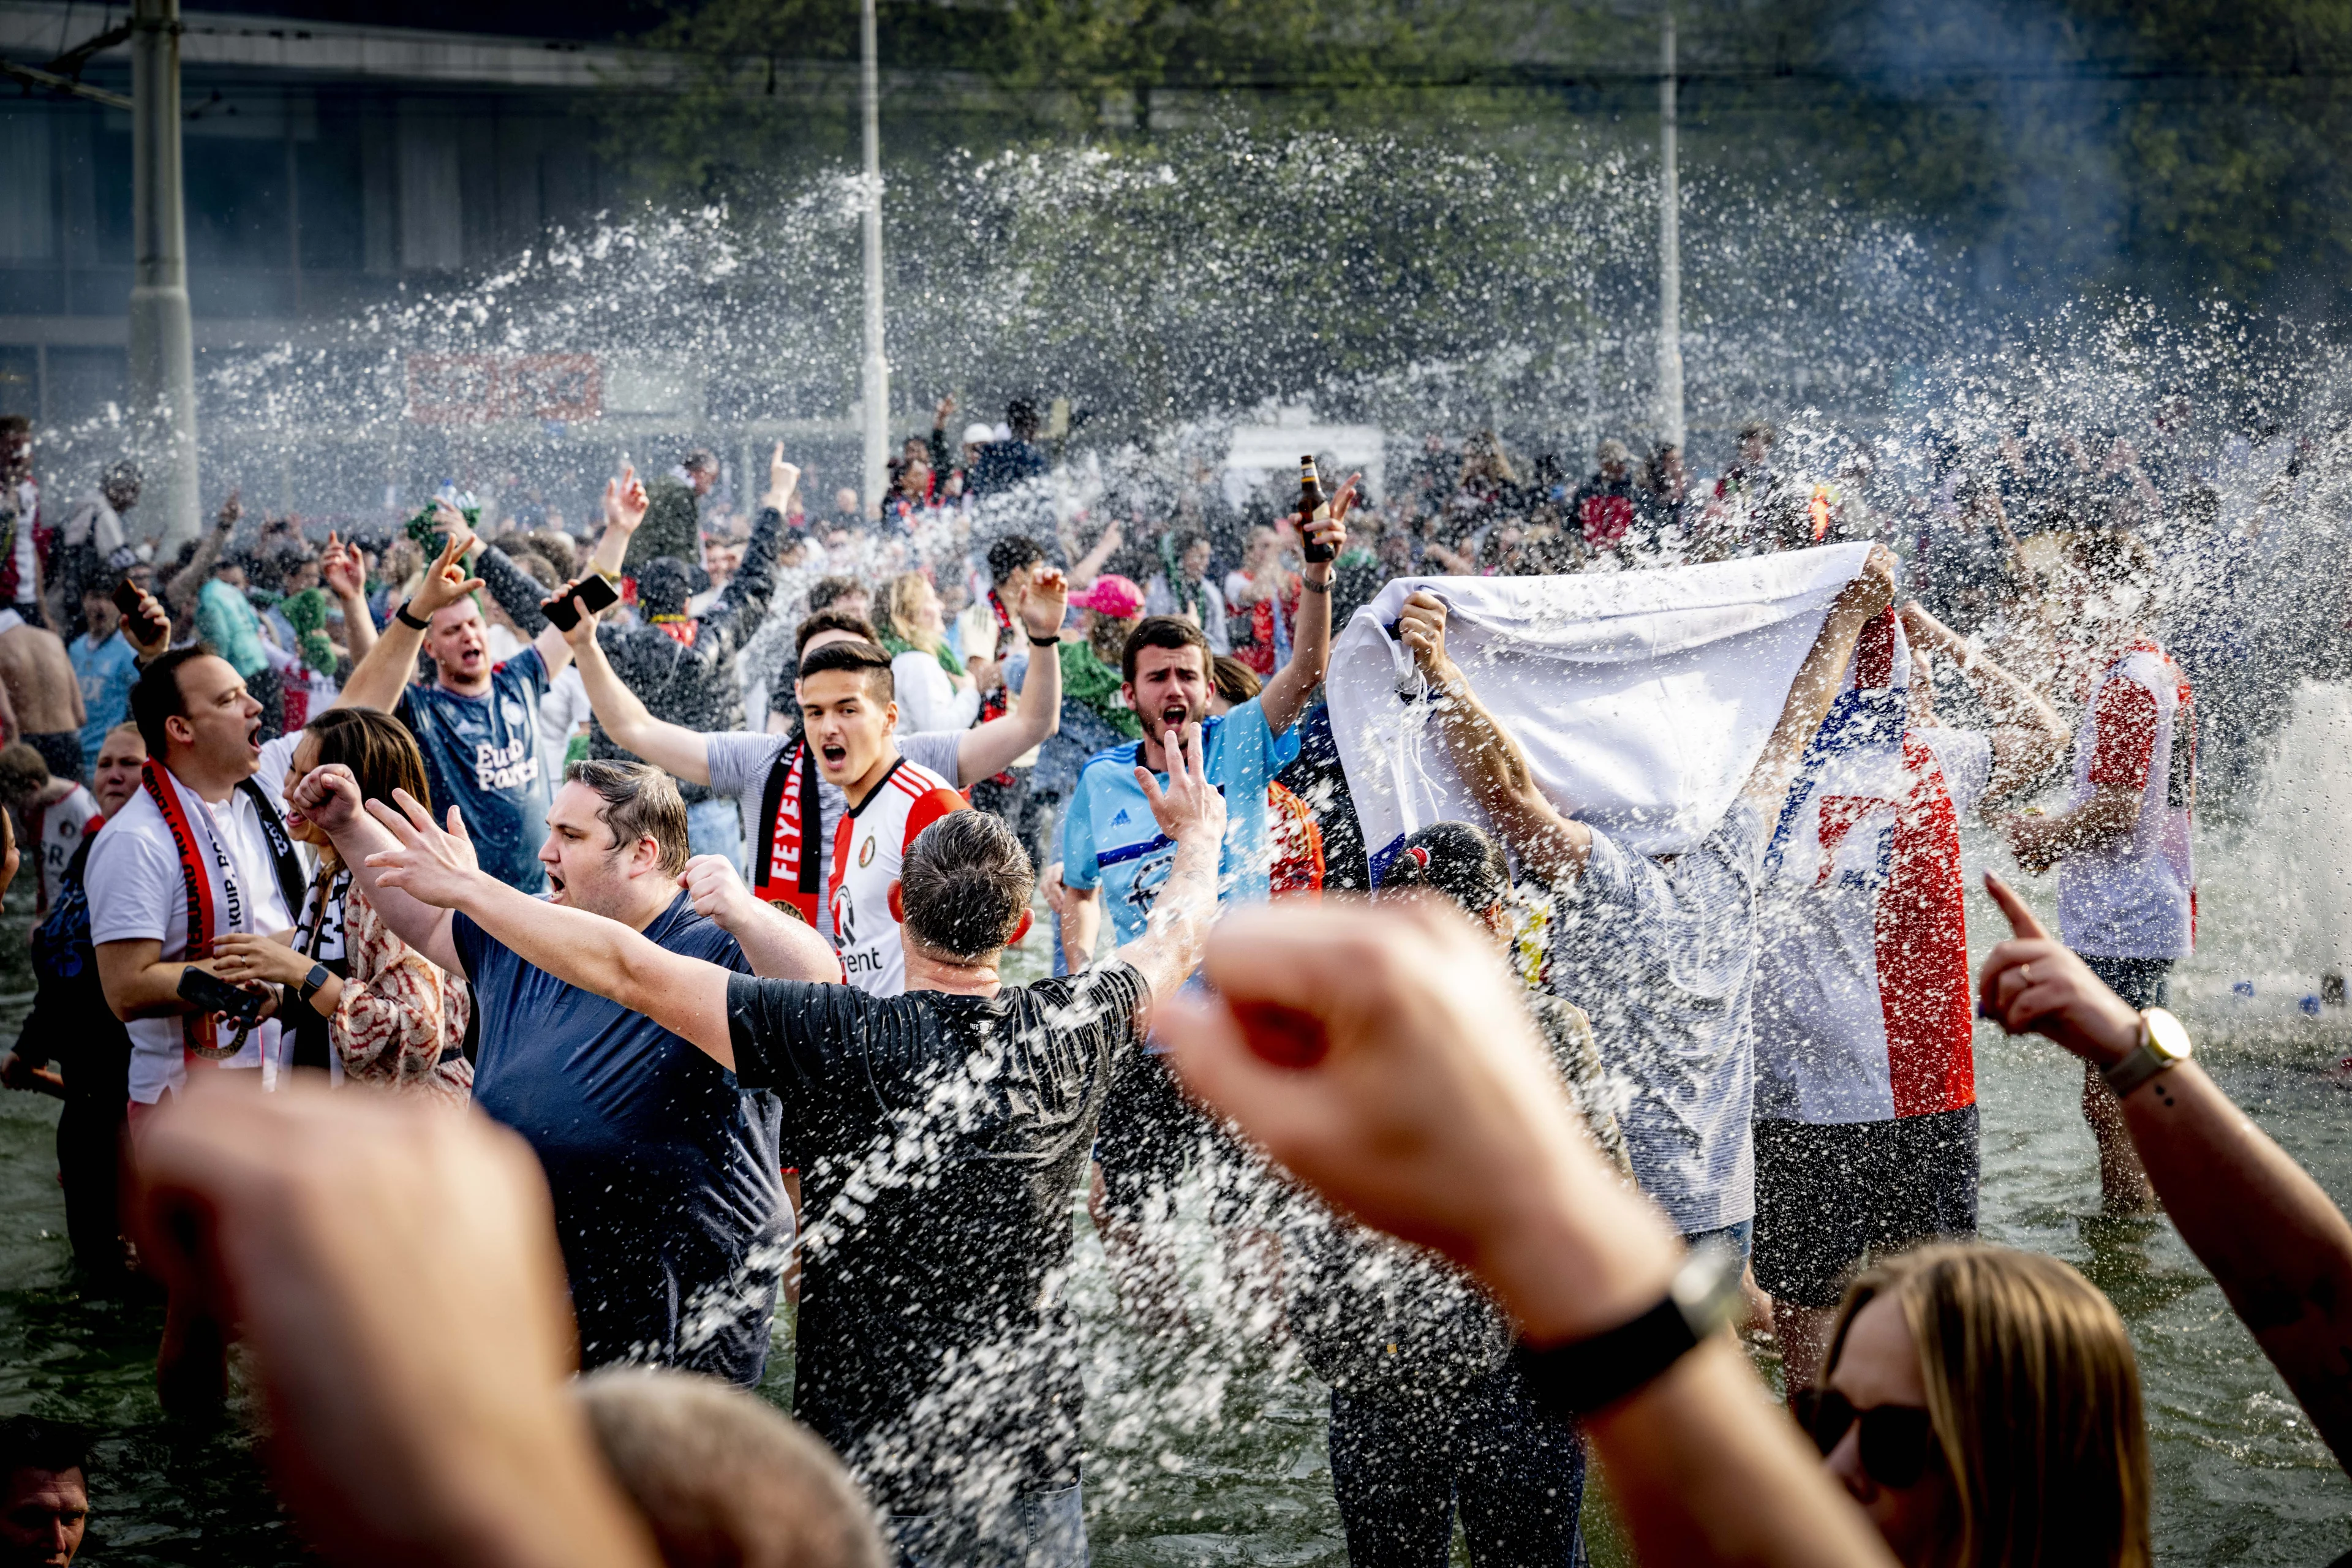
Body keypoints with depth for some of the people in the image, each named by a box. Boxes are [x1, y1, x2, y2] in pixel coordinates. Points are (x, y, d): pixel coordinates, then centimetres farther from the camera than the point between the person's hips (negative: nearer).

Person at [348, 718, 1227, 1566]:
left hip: (876, 1474, -3)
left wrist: (465, 887, 0)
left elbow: (626, 968, -13)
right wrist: (1200, 834, 37)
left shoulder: (837, 1043, -17)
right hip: (1035, 1471, 3)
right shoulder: (1071, 1032, -6)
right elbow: (1176, 940, 16)